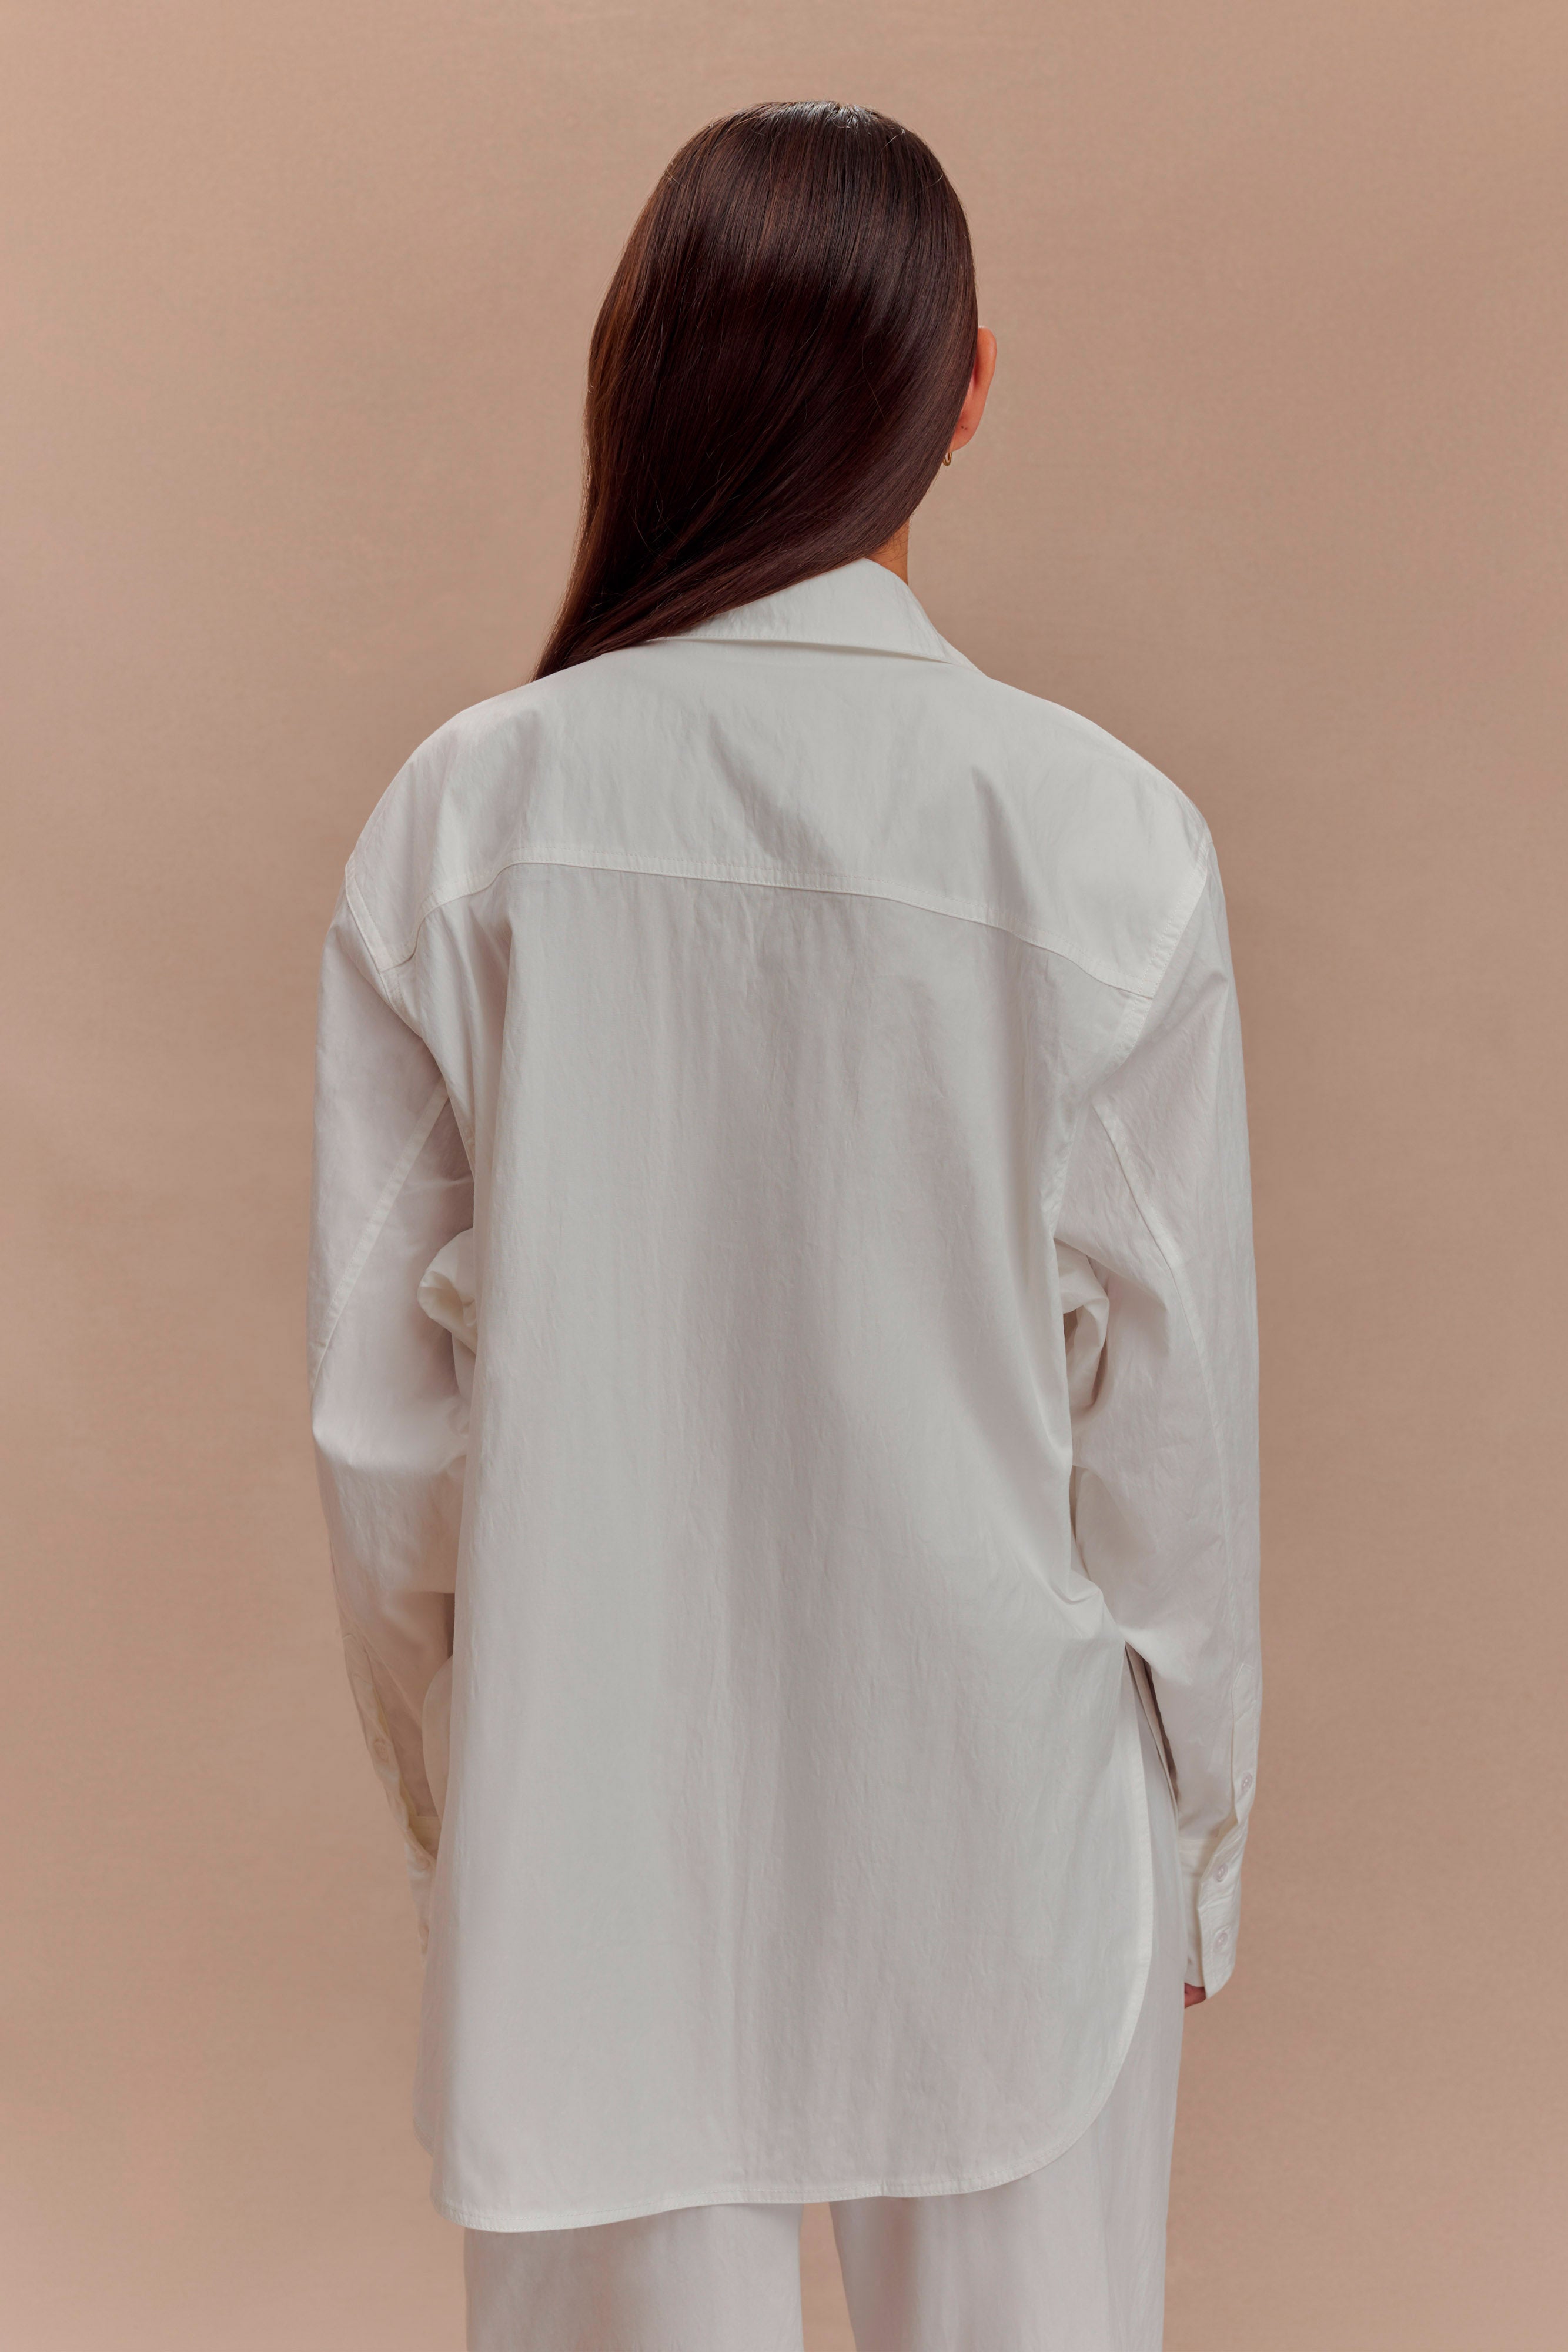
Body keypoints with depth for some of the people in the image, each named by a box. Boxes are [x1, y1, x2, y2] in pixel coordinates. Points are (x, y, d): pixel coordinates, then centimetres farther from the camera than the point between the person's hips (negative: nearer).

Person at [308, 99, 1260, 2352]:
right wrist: (1197, 1837, 8)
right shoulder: (1104, 835, -15)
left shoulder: (471, 811, -11)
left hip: (591, 1820, 2)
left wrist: (450, 1782, 12)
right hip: (990, 1826, -1)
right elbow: (1172, 1423, -8)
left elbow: (384, 1406, -4)